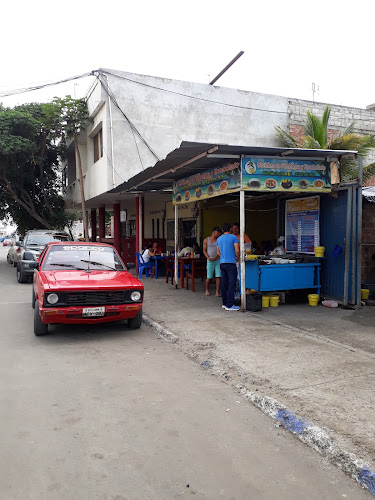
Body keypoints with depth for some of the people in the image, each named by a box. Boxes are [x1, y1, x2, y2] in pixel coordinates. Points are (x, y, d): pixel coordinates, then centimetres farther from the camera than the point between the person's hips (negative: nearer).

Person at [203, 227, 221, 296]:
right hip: (210, 261, -1)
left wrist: (216, 256, -12)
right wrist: (208, 258, -10)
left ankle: (217, 292, 1)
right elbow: (204, 250, 5)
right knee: (209, 277, 0)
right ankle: (207, 290, 21)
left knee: (218, 276, -5)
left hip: (218, 260, 1)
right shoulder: (206, 240, 6)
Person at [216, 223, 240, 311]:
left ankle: (224, 303, 16)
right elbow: (237, 251, -9)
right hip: (231, 263, -6)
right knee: (232, 284, -5)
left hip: (222, 263, 6)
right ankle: (229, 305, -6)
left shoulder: (219, 239, 13)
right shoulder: (233, 237, -5)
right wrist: (238, 258, 8)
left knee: (224, 284, 10)